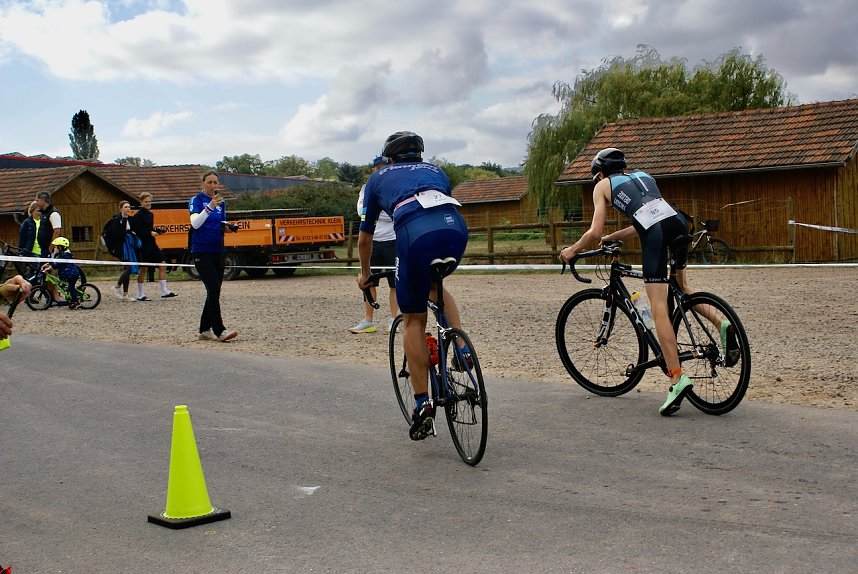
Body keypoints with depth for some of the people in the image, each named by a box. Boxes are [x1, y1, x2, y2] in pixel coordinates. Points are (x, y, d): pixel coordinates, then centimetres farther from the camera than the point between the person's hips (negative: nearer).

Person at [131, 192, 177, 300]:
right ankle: (140, 295, 9)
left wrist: (156, 230, 2)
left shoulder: (150, 214, 13)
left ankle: (164, 291, 7)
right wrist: (150, 233, -23)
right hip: (143, 246, -8)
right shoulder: (138, 215, -11)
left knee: (162, 265, 3)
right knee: (143, 269, -1)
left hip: (152, 244, 8)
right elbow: (136, 232, -18)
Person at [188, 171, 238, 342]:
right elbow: (195, 223, -19)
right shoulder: (196, 200, -5)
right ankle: (219, 331, -16)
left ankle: (205, 329, 16)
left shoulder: (221, 202, 13)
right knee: (213, 289, -16)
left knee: (214, 292, 8)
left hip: (217, 251, 7)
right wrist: (209, 207, -29)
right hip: (201, 251, -7)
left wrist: (228, 227, 0)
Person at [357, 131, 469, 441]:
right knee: (436, 286, 34)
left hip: (416, 234, -3)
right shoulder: (435, 171, 37)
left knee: (413, 320, 12)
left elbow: (365, 237, 37)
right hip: (457, 228, 3)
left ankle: (422, 404, 10)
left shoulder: (379, 177, 31)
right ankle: (462, 350, 17)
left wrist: (365, 273, 53)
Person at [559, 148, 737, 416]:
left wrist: (572, 251, 26)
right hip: (679, 223, 6)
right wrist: (611, 238, 46)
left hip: (655, 236, -6)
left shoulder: (603, 185, 19)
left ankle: (677, 377, -15)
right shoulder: (642, 176, 34)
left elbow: (594, 233, 10)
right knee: (681, 285, 31)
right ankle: (723, 324, 10)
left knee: (659, 311, -6)